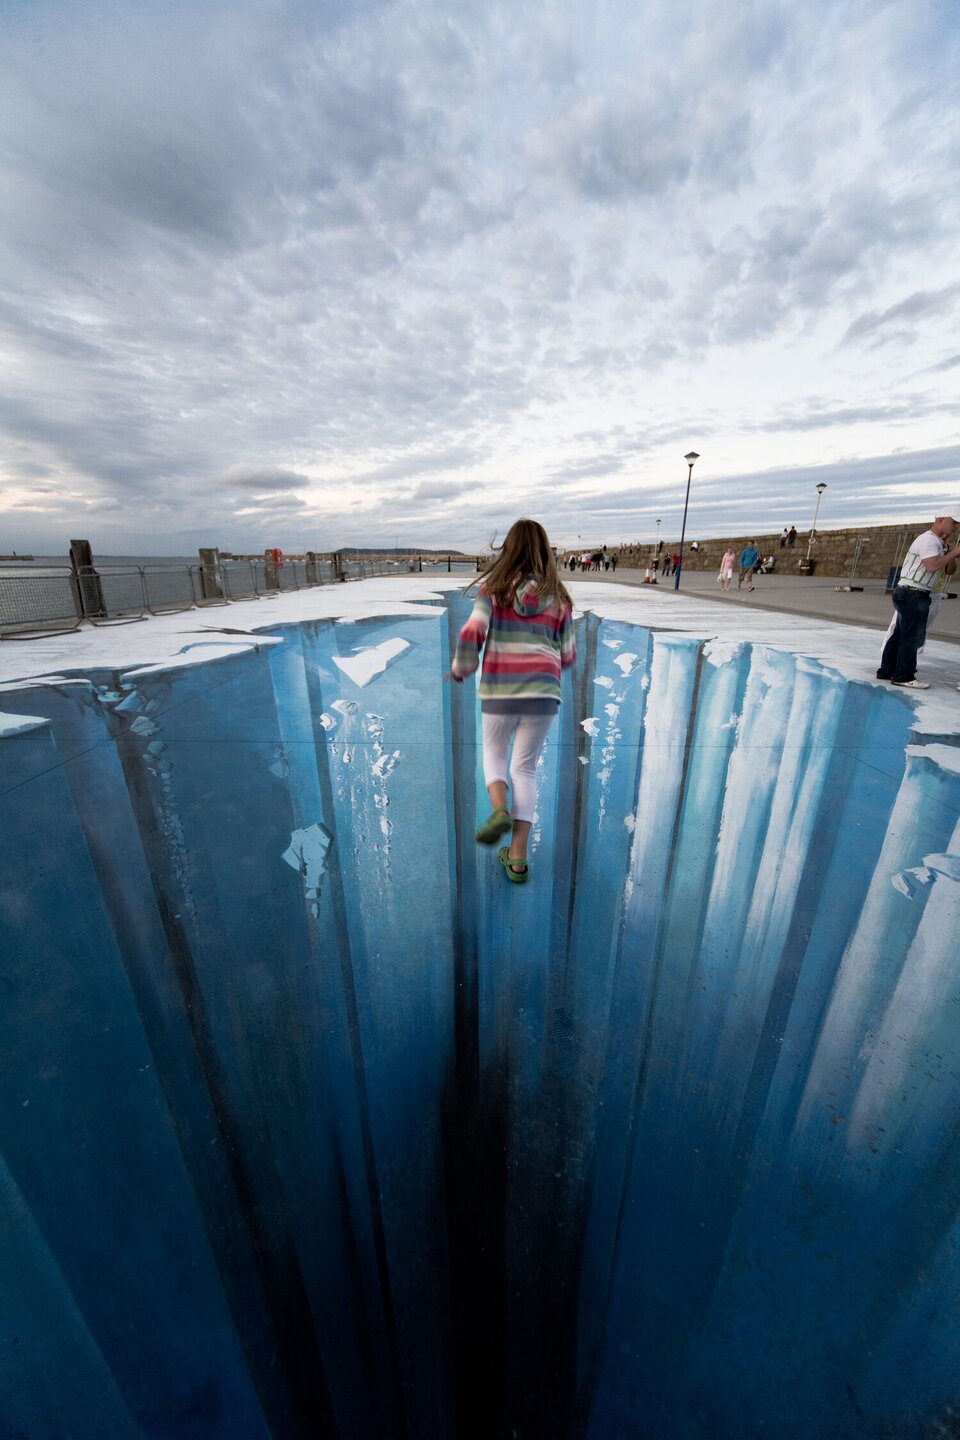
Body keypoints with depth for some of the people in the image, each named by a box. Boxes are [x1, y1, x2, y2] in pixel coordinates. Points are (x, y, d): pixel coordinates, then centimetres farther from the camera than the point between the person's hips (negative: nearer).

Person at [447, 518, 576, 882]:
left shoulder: (493, 589, 1)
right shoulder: (558, 597, 7)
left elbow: (471, 635, -13)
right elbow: (567, 656, 10)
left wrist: (460, 668, 5)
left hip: (498, 692, -1)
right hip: (542, 693, 2)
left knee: (493, 755, 24)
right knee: (525, 769, 12)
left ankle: (499, 810, -4)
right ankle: (517, 858, 12)